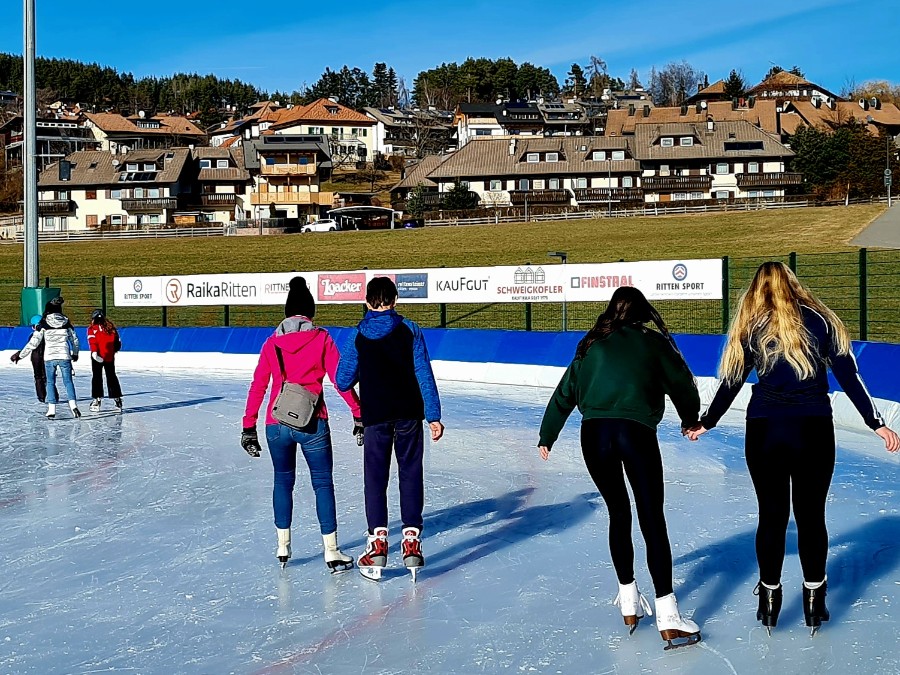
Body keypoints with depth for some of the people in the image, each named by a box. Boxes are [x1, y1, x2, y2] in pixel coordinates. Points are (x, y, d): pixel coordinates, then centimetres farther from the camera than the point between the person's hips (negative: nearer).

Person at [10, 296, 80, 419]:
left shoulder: (43, 323, -4)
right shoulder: (66, 322, 3)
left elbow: (33, 342, -5)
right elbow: (74, 340, 12)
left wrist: (20, 355, 5)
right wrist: (75, 354, 30)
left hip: (49, 356, -1)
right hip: (64, 356, 1)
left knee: (50, 382, 9)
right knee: (68, 381, 9)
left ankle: (52, 410, 3)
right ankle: (73, 405, -7)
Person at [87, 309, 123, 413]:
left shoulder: (92, 329, 0)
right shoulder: (111, 327, 11)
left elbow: (92, 341, -15)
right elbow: (117, 343, 15)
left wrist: (94, 352, -26)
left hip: (98, 357, -4)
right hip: (110, 357, 4)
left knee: (97, 377, 3)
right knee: (111, 377, 13)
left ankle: (97, 399, -2)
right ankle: (117, 399, 12)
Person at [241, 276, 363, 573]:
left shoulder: (272, 343, 7)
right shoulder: (321, 338, 0)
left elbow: (258, 386, 5)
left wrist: (248, 427, 8)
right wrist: (359, 413, -3)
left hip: (277, 424, 3)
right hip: (312, 424, -3)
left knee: (283, 480, 20)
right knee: (323, 483, 5)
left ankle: (283, 547, 25)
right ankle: (331, 553, 2)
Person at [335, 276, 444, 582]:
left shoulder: (358, 338, 0)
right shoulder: (410, 331, -1)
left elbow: (342, 382, 3)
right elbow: (425, 376, -4)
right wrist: (433, 416, -1)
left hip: (376, 418, 0)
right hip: (409, 415, 0)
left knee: (375, 478, 6)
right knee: (411, 476, 7)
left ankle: (378, 543, 1)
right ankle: (411, 540, 5)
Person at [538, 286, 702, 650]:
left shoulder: (593, 344, 19)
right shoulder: (653, 342, 12)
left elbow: (565, 393, 21)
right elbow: (682, 384, 17)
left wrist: (547, 437, 29)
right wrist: (690, 420, 35)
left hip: (594, 432, 3)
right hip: (636, 431, -3)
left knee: (618, 514, 19)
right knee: (652, 520, -3)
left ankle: (629, 603, 23)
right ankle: (667, 617, -9)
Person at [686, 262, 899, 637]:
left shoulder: (750, 326, 4)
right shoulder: (819, 320, 2)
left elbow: (732, 382, 8)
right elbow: (848, 377, 1)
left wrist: (706, 423, 22)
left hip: (764, 432, 1)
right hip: (813, 432, 0)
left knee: (772, 515, 11)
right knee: (811, 514, 9)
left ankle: (769, 597, 19)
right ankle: (814, 601, 16)